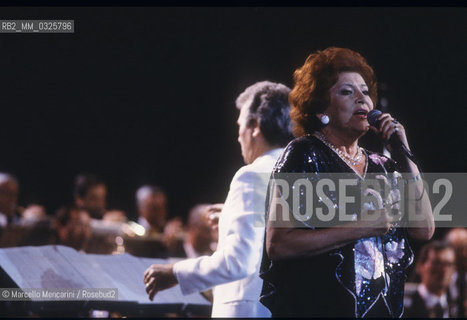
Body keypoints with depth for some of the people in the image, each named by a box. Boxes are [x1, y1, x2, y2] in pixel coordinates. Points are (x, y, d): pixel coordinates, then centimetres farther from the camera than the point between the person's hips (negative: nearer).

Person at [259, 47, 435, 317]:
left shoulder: (380, 166, 13)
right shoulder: (305, 155, -5)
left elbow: (424, 230, 2)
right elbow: (277, 244, -15)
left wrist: (404, 156, -2)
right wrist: (363, 227, -18)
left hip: (381, 307, 6)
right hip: (318, 307, -6)